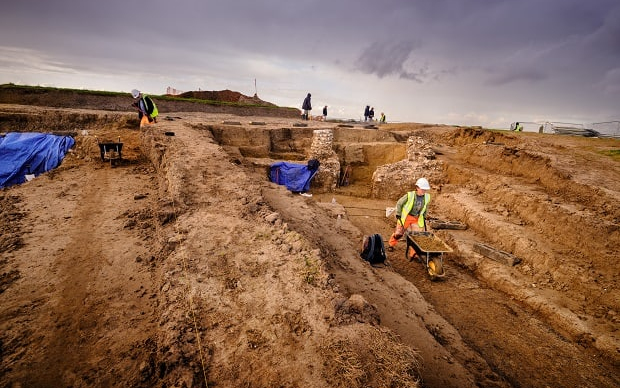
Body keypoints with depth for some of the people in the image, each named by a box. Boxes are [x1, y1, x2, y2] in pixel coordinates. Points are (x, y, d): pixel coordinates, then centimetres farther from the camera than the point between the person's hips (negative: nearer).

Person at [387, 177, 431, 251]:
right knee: (399, 233, 10)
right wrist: (398, 215, -8)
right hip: (406, 217, -3)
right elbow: (399, 203, -9)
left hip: (417, 219, 3)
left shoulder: (427, 197, -8)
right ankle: (391, 244, 37)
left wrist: (424, 217, 13)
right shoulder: (409, 195, -22)